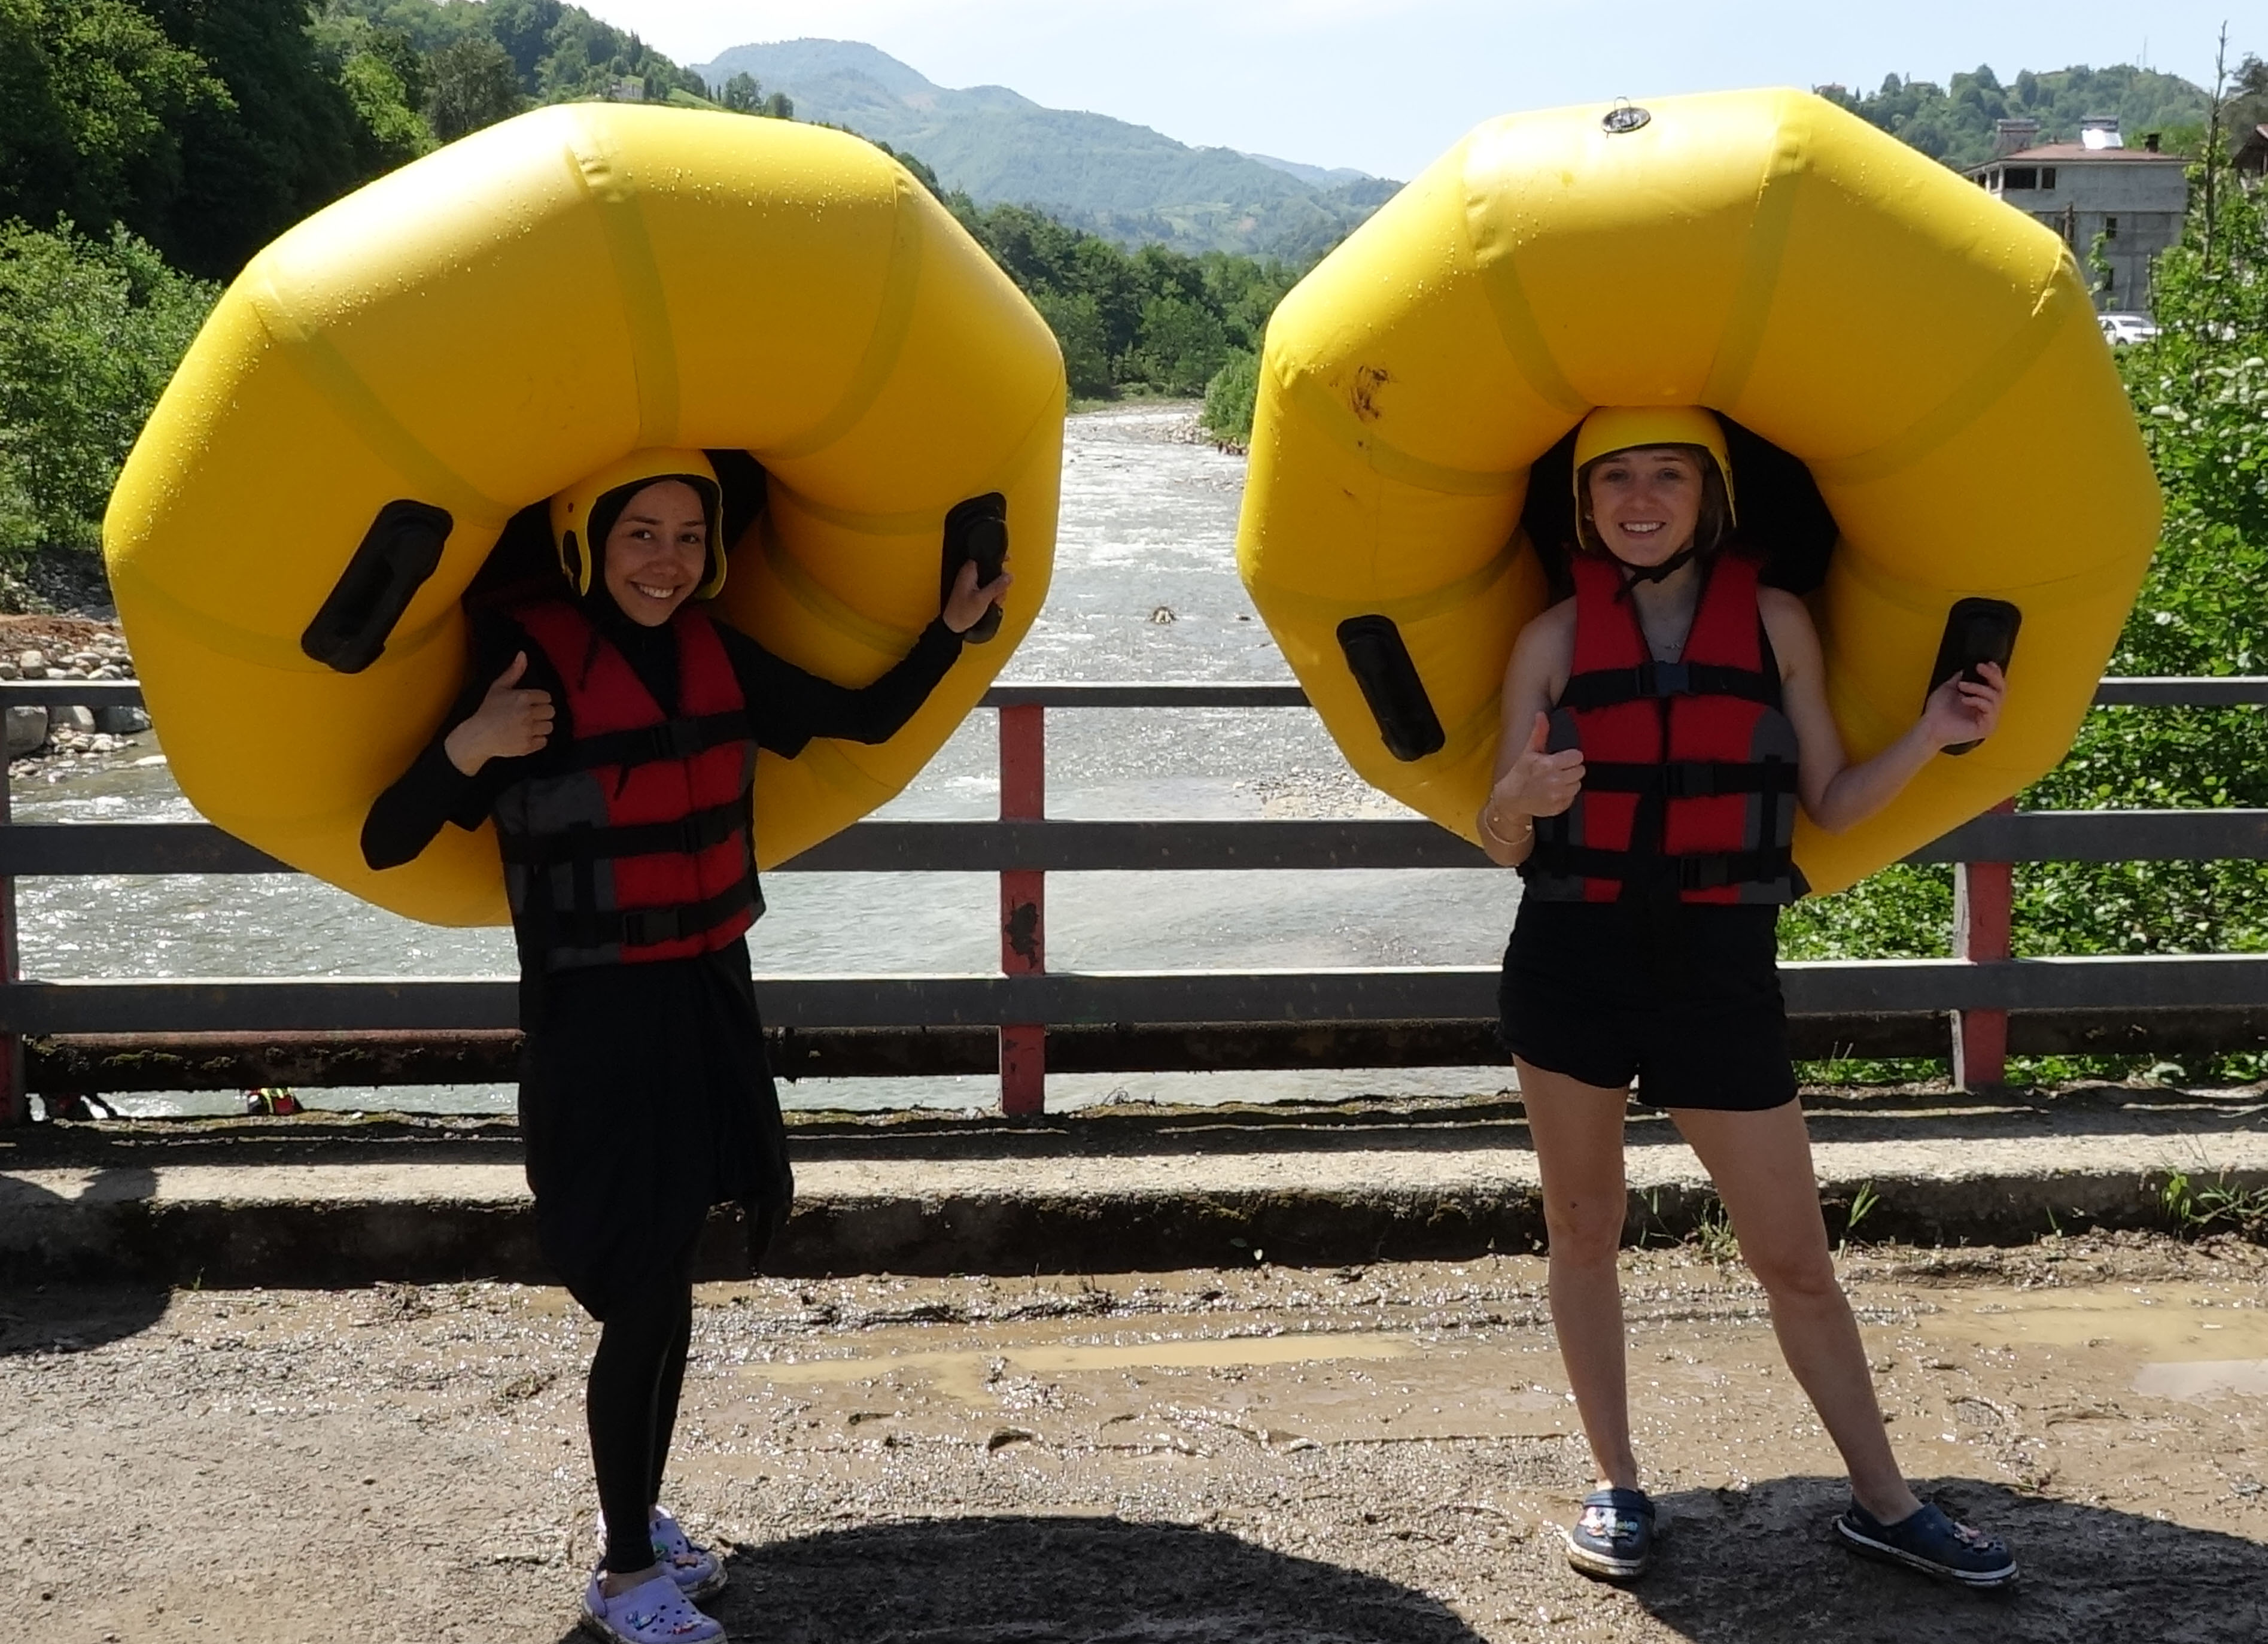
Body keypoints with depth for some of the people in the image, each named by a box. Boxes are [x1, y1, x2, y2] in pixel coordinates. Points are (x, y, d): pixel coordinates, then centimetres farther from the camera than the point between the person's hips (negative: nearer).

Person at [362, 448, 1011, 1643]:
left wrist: (954, 626, 3)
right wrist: (467, 748, -38)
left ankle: (639, 1520, 34)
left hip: (706, 1003, 6)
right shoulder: (529, 667, -17)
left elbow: (869, 720, 15)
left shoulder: (716, 657, 2)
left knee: (669, 1283, 16)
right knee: (643, 1295, -3)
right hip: (596, 1018, -6)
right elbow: (385, 846, -20)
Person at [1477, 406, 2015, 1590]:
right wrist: (1518, 799, -22)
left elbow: (1832, 805, 5)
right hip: (1574, 960, 1)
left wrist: (1930, 735, -9)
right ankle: (1616, 1488, 25)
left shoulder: (1774, 622, 2)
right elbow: (1501, 844, 1)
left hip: (1721, 966, 0)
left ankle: (1884, 1503, 19)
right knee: (1583, 1233, 10)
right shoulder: (1556, 637, 1)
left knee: (1796, 1260, 5)